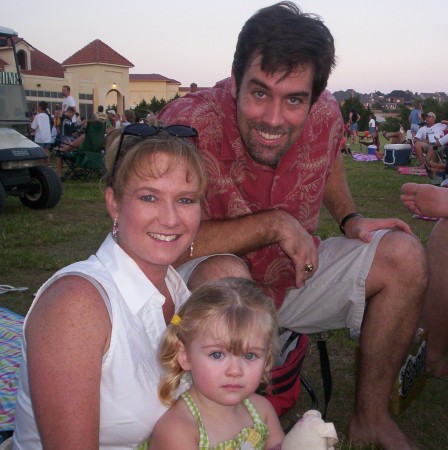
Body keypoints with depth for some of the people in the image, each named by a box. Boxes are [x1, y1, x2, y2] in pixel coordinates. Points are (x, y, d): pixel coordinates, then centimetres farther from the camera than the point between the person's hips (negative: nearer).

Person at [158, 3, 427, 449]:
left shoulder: (326, 114, -13)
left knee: (404, 256, -5)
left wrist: (350, 219, -6)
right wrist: (274, 223, -30)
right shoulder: (188, 123, -29)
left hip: (293, 275, 6)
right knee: (224, 275, -39)